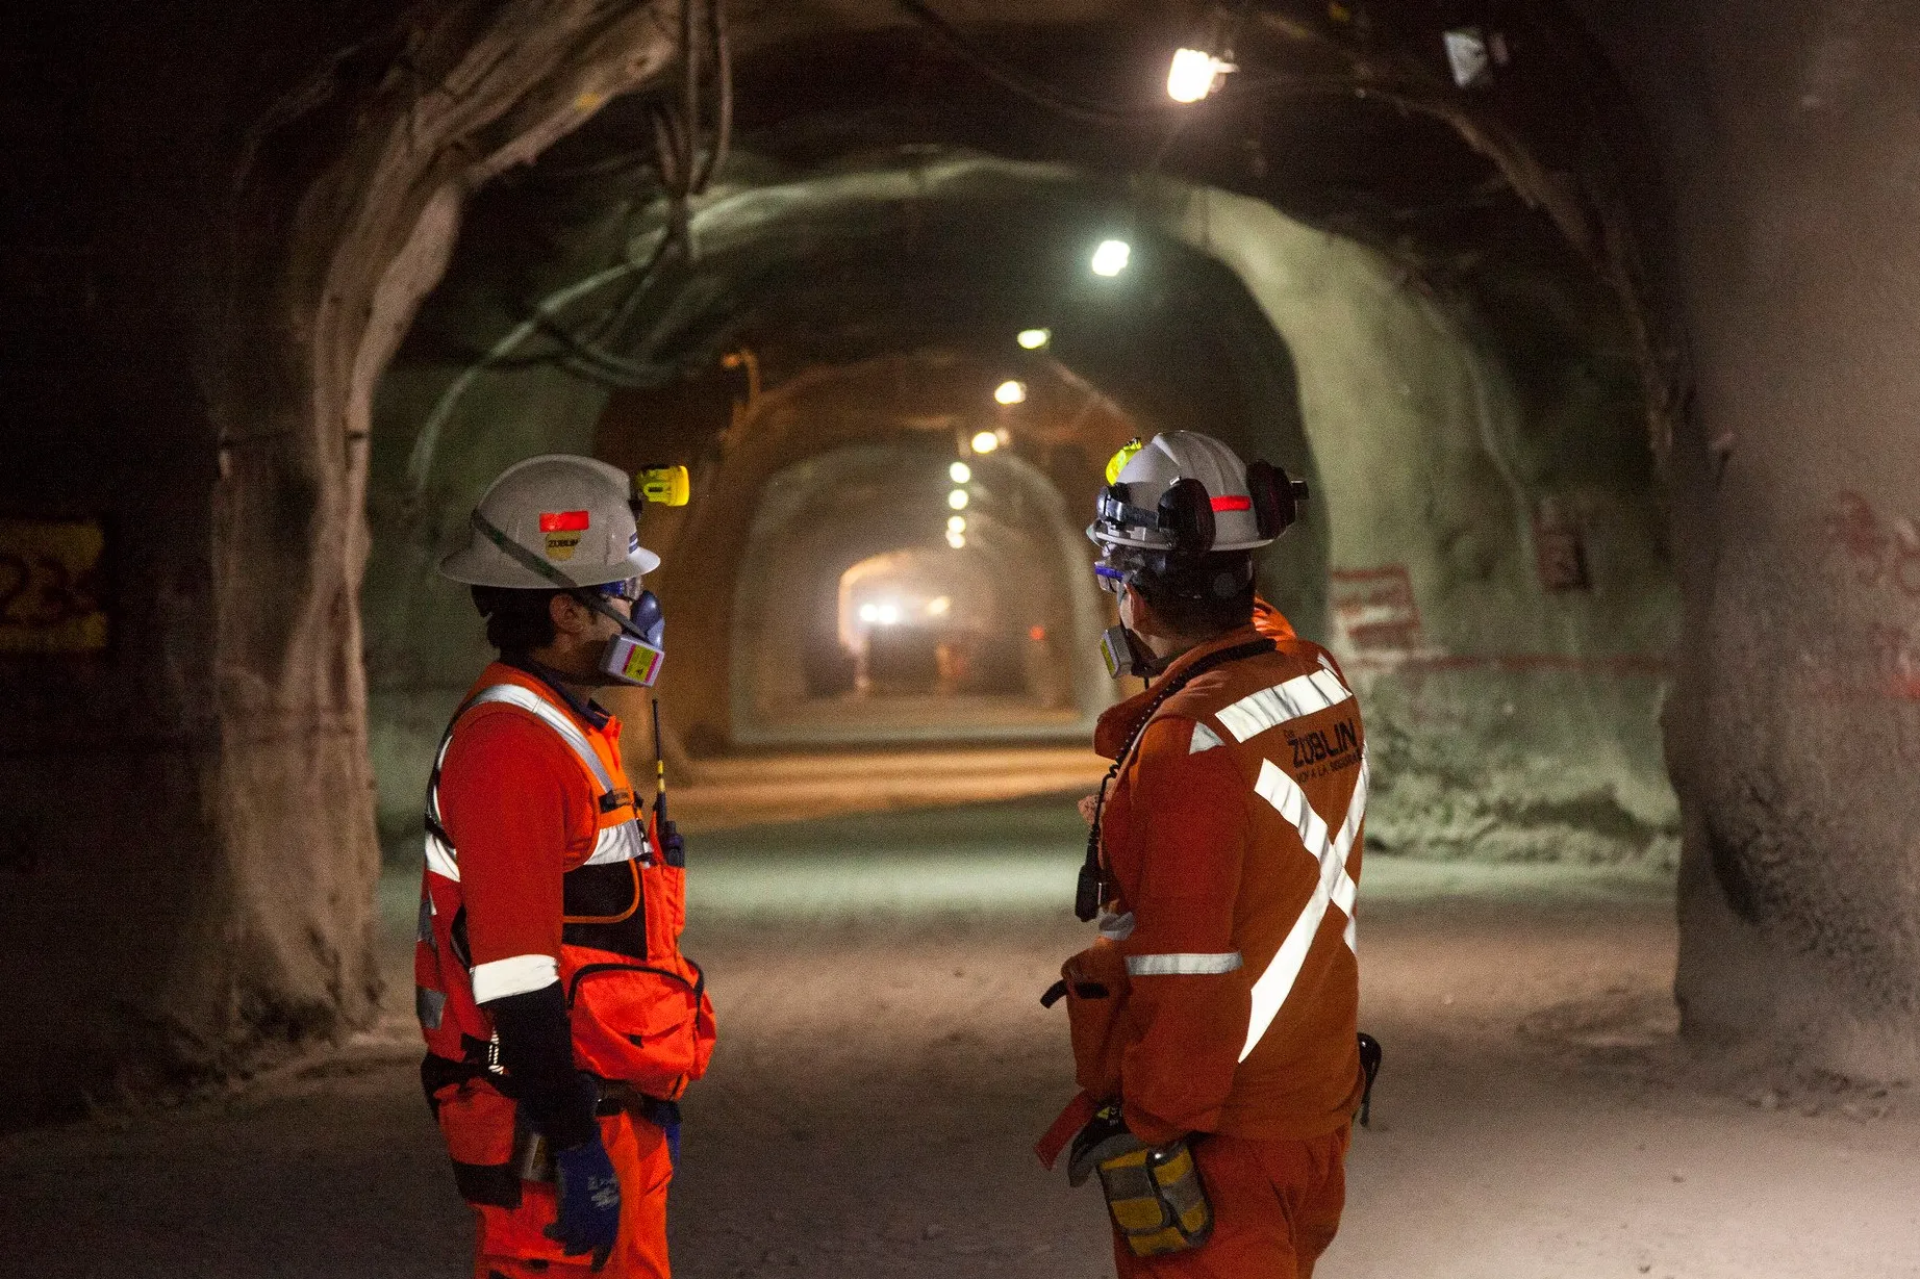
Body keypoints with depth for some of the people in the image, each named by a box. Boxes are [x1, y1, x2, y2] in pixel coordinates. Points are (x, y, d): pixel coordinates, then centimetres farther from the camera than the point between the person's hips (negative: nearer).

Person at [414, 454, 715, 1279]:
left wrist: (653, 1092, 23)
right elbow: (514, 975, -23)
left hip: (613, 1097, 10)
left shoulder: (574, 730, 15)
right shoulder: (507, 746, -18)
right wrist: (574, 1145, -23)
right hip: (545, 1117, -10)